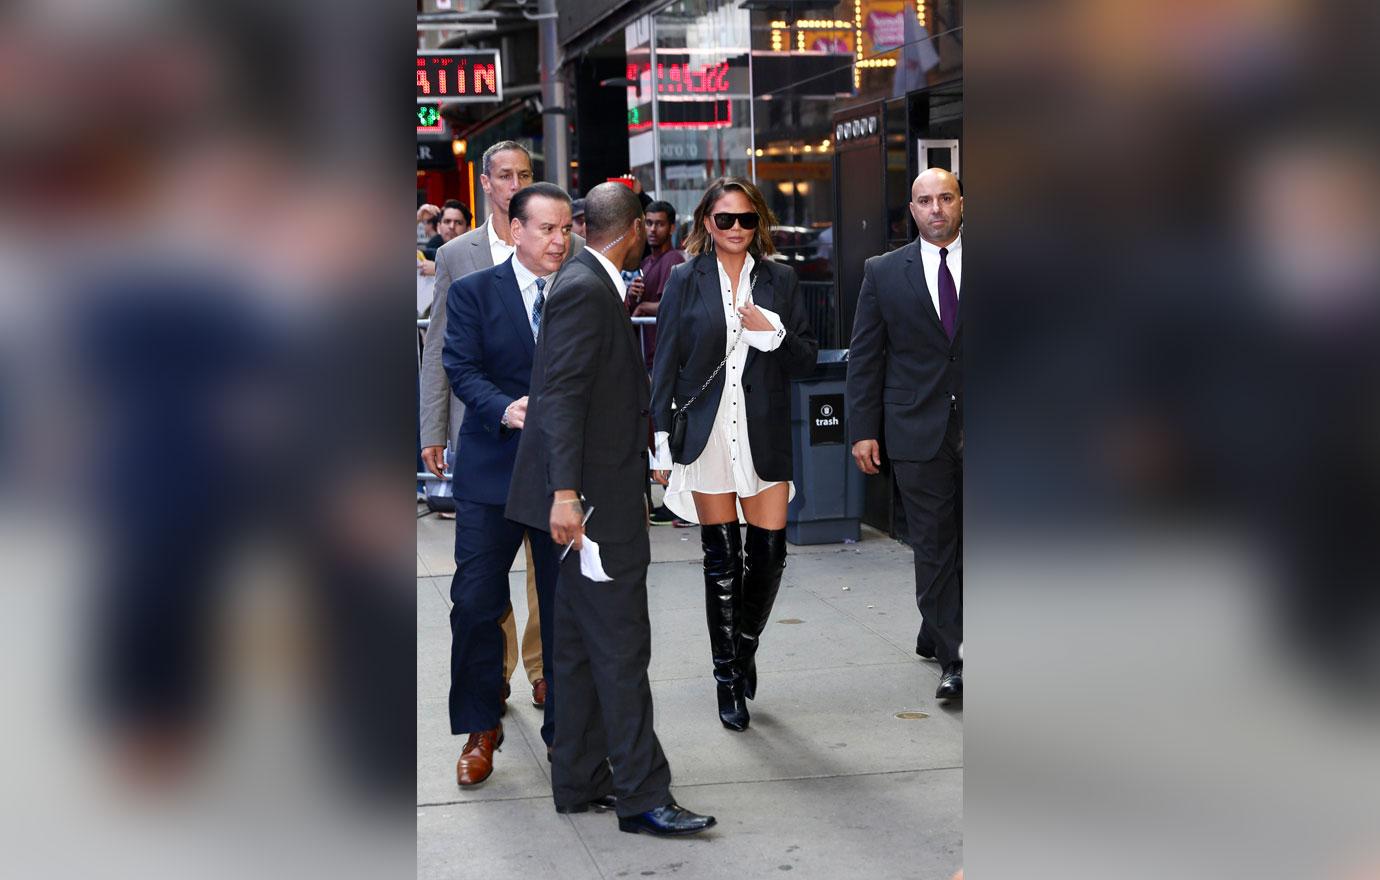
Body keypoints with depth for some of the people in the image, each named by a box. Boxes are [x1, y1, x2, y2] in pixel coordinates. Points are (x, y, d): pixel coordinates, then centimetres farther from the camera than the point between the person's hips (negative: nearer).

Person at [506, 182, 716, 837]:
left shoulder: (593, 286, 15)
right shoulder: (584, 290, -15)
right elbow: (562, 395, -22)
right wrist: (565, 493, -26)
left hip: (600, 496, 11)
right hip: (593, 498, -11)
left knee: (582, 647, 14)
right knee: (621, 647, -6)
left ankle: (579, 782, 22)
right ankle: (641, 795, -1)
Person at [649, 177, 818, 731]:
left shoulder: (779, 280, 6)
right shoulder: (686, 280, 2)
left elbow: (806, 362, 7)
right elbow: (665, 363, 1)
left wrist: (773, 332, -12)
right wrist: (662, 442, -4)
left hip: (764, 433, 2)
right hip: (707, 431, -2)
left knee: (770, 551, -1)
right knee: (721, 558, 4)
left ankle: (746, 645, 28)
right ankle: (727, 678, 16)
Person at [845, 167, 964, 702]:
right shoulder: (884, 273, 5)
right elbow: (864, 357, 6)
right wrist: (862, 429, 0)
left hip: (978, 428, 1)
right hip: (918, 431, 0)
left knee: (966, 543, 6)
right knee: (934, 547, 1)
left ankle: (936, 635, 25)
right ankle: (953, 658, 7)